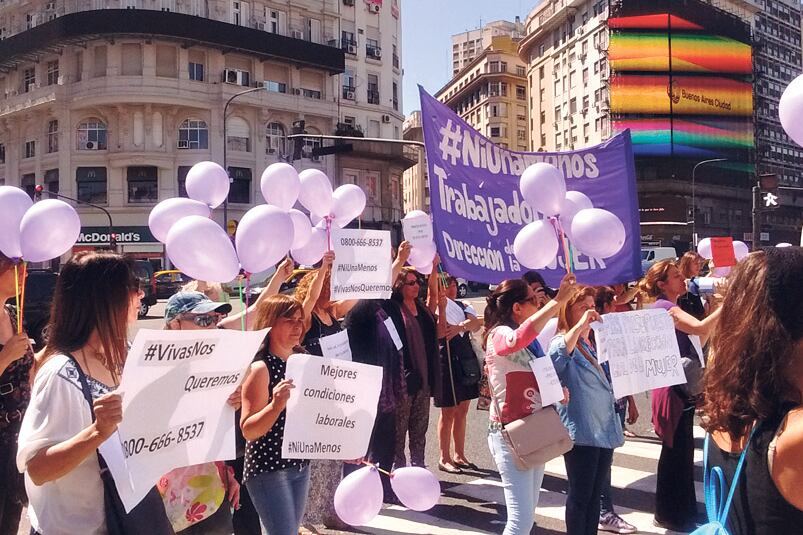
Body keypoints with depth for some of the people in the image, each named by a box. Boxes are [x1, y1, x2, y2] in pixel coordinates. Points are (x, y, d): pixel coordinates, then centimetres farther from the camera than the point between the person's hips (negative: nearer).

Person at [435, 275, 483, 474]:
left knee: (462, 411, 12)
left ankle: (459, 455, 23)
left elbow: (476, 323, -6)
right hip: (447, 358, -6)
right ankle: (445, 459, 11)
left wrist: (459, 327, -26)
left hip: (466, 358, 6)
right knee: (448, 412, 0)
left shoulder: (464, 306, 14)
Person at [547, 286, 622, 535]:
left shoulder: (595, 343, 14)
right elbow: (556, 358, -37)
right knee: (580, 495, 1)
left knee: (595, 494, 15)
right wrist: (580, 325, -40)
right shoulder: (562, 342, -11)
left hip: (605, 428, 8)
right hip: (581, 431, -8)